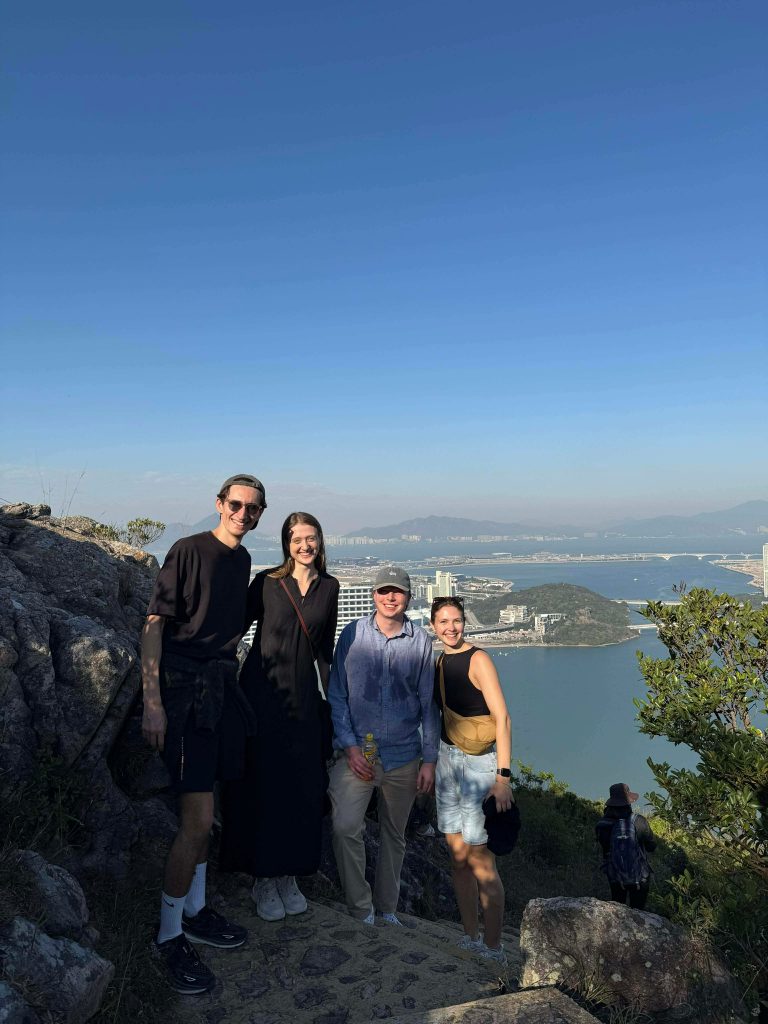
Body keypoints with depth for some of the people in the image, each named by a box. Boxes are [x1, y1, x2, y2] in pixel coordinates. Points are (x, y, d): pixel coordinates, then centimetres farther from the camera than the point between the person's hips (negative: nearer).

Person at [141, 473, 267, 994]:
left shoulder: (243, 560, 10)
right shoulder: (189, 550, -11)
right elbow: (154, 625, -13)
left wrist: (230, 671, 17)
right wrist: (152, 703, -17)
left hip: (222, 685, 7)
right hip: (185, 687, -7)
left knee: (203, 812, 18)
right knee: (198, 820, -7)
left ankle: (195, 912, 34)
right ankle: (169, 936, 13)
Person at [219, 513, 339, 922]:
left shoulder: (329, 587, 6)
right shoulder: (266, 582, -3)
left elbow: (325, 648, 12)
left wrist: (325, 697, 11)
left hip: (304, 696, 3)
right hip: (263, 692, -3)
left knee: (302, 787, 8)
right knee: (262, 784, 2)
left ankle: (288, 875, 24)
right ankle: (262, 880, 17)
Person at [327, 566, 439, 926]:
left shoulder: (420, 641, -1)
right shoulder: (353, 633, -3)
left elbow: (428, 704, 4)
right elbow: (336, 695, 0)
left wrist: (429, 759, 3)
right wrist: (349, 746, -7)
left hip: (403, 754, 2)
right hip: (357, 752, -1)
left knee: (394, 835, 14)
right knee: (345, 827, -15)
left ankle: (387, 908, 33)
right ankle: (361, 908, 5)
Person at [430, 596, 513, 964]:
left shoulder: (478, 660, -12)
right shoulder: (439, 663, 10)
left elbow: (502, 718, -17)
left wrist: (503, 776, -22)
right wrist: (431, 763, 19)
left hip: (478, 762, -7)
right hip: (447, 758, 7)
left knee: (480, 860, -3)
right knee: (458, 857, 12)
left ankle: (494, 950, 11)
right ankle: (471, 940, 25)